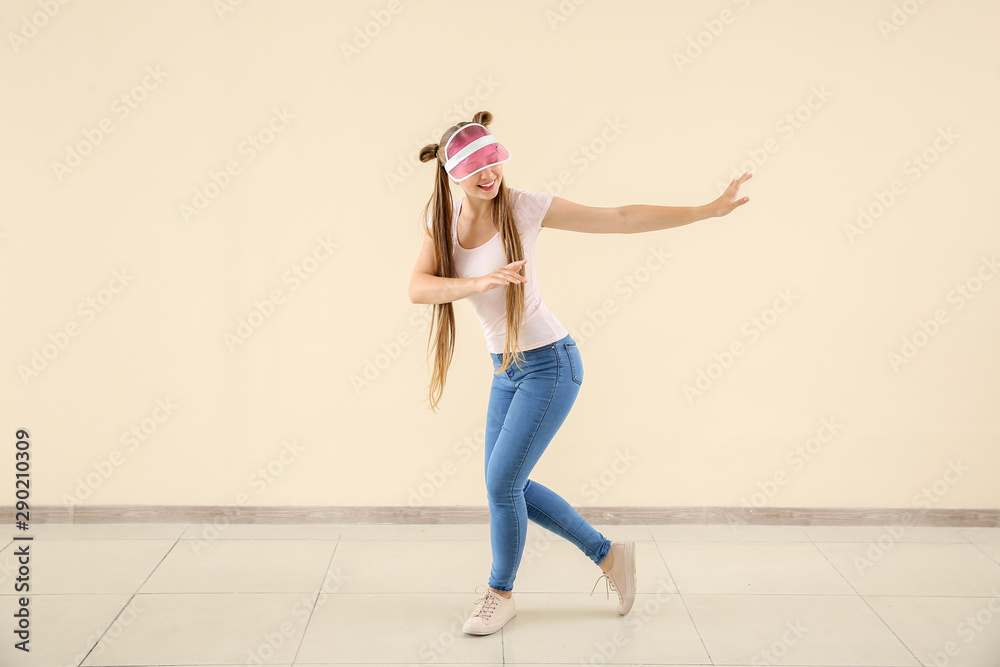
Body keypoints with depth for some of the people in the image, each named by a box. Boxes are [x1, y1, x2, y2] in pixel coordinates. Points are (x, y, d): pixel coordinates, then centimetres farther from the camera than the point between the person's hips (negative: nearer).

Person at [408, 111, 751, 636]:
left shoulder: (522, 207, -13)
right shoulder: (444, 223, -1)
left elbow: (621, 219, -10)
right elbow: (418, 288, -18)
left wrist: (710, 209, -11)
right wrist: (481, 282, -36)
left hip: (550, 364, -6)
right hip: (506, 370, 6)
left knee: (502, 482, -4)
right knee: (505, 484, 13)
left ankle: (501, 593, 22)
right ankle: (607, 554, 29)